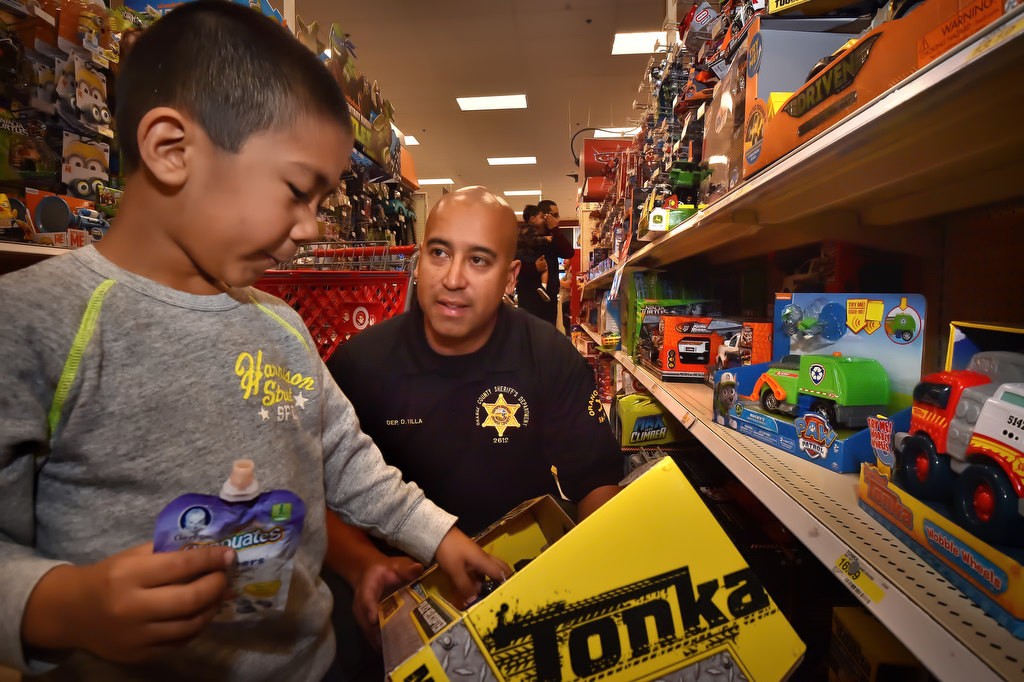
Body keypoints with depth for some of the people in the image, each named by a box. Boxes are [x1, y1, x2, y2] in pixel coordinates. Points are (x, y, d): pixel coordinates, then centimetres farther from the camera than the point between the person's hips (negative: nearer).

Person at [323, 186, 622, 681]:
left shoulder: (554, 360, -8)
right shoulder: (359, 362, -7)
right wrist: (364, 565, -23)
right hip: (400, 571, 1)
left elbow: (596, 480, -4)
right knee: (336, 632, -21)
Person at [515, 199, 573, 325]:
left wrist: (554, 230, -8)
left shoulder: (553, 237, 14)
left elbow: (569, 253, -3)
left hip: (550, 295, 6)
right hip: (530, 295, -6)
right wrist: (534, 267, -26)